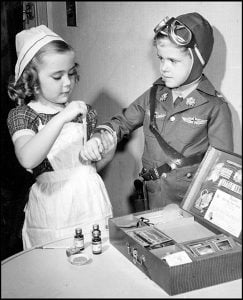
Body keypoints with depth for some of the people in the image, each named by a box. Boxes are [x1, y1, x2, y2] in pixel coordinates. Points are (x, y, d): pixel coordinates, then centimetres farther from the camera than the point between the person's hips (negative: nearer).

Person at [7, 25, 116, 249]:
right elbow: (27, 159, -26)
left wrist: (106, 151, -6)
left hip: (91, 204, 3)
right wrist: (62, 118, -30)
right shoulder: (21, 115, -5)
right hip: (52, 211, -3)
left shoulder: (85, 113, 5)